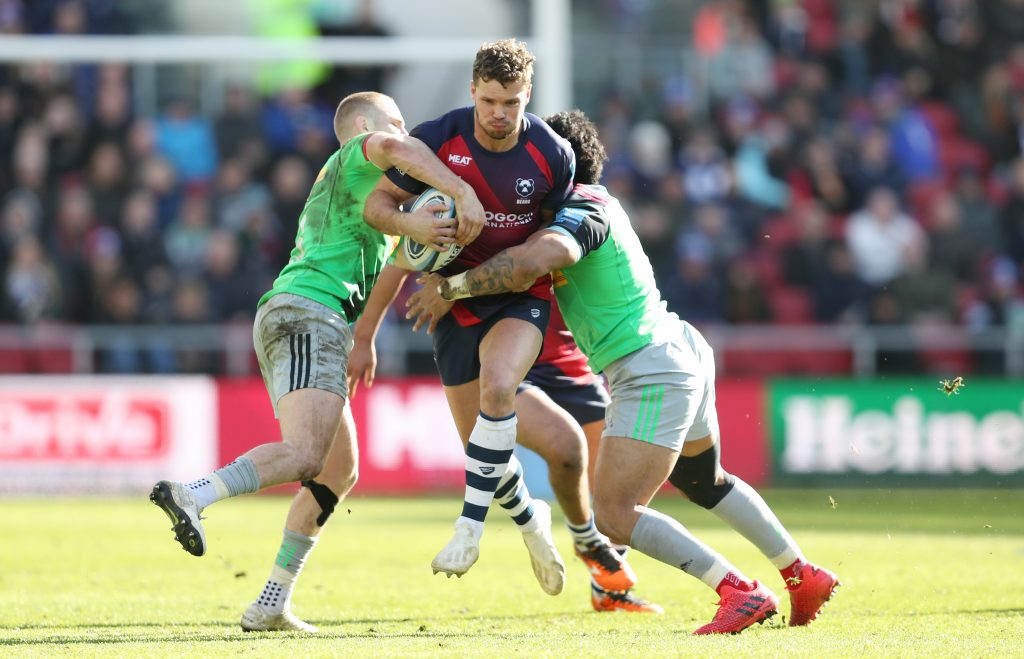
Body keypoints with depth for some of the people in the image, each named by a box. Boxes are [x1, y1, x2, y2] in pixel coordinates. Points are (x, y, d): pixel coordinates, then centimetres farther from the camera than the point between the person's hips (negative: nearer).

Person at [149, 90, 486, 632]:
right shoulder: (357, 154, 8)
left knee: (339, 472, 10)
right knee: (305, 454, -27)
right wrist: (464, 194, -19)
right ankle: (190, 495, -40)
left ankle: (271, 604, 5)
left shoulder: (334, 182, 34)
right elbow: (394, 148, -15)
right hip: (310, 311, -10)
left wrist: (414, 228, -2)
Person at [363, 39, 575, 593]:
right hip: (456, 297, 2)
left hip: (521, 294, -2)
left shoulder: (552, 154, -12)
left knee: (497, 386, -32)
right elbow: (378, 202, -6)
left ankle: (469, 528, -25)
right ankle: (530, 520, 34)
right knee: (478, 441, 3)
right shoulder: (436, 140, -14)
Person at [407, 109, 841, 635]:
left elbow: (528, 262, -40)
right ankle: (804, 577, 37)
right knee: (703, 482, 31)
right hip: (684, 351, 11)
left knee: (616, 517, -12)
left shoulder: (580, 216, -18)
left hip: (652, 372, -11)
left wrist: (450, 288, -27)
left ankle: (740, 592, -15)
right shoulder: (596, 199, 11)